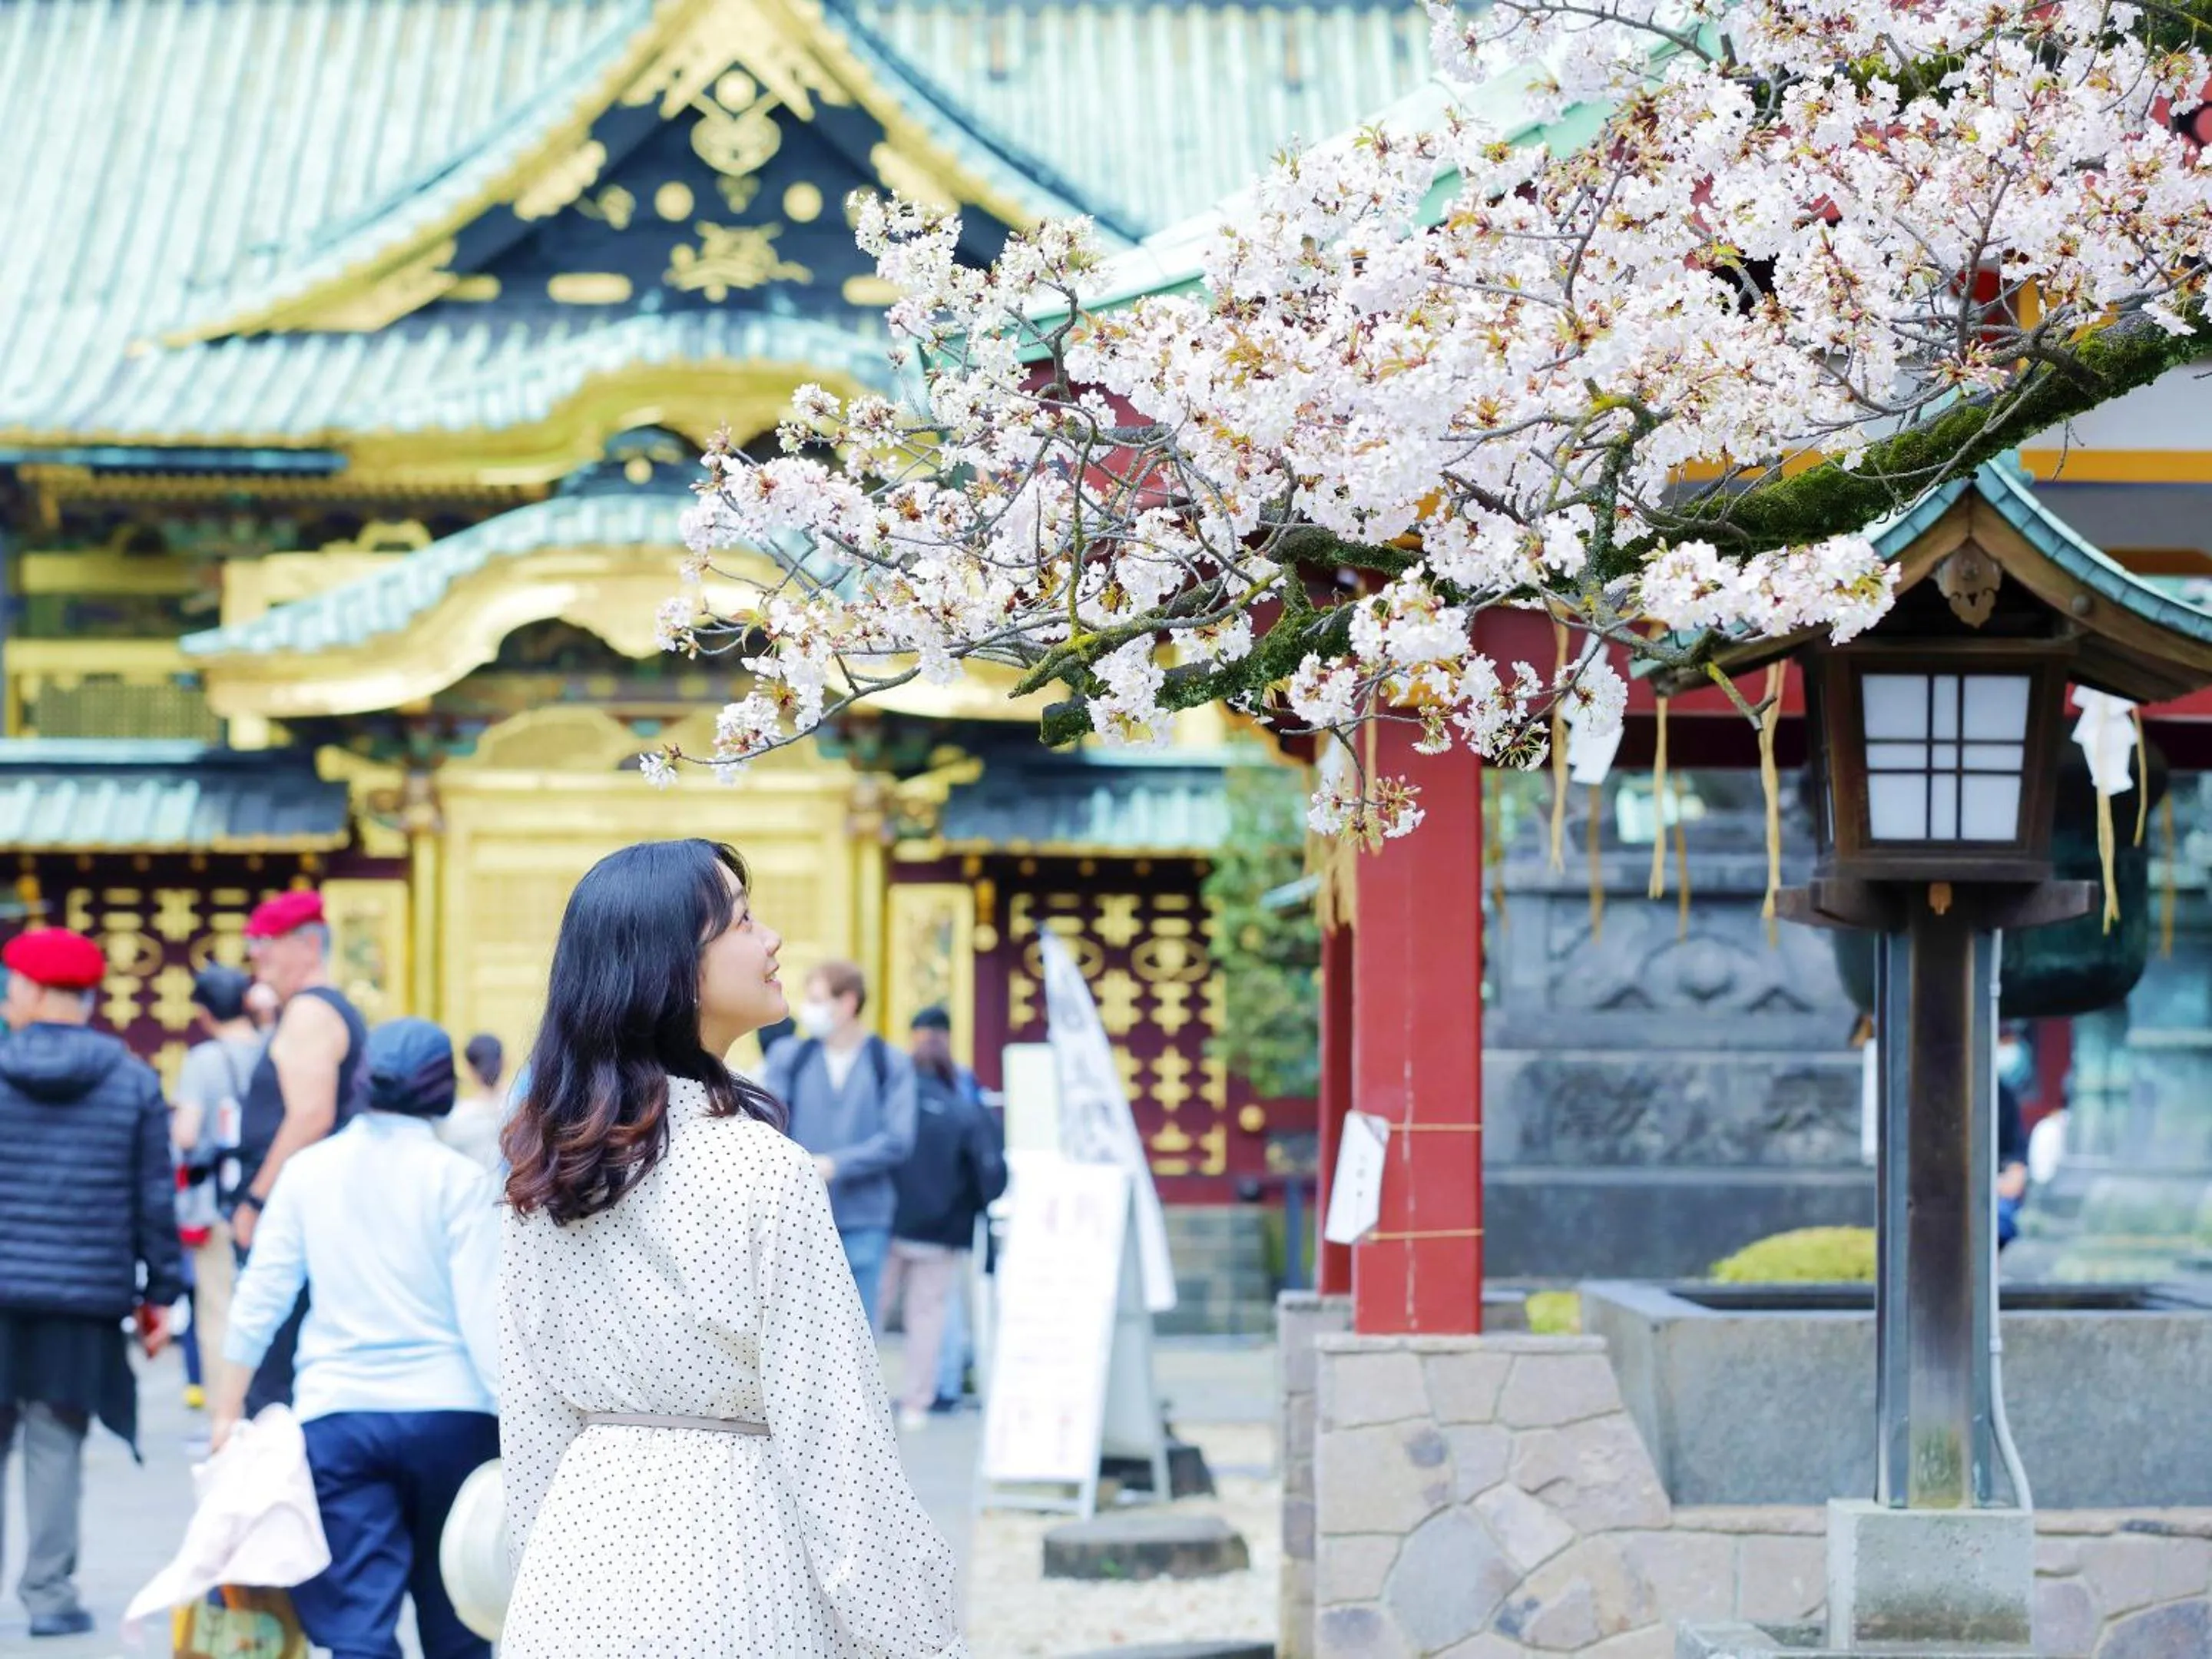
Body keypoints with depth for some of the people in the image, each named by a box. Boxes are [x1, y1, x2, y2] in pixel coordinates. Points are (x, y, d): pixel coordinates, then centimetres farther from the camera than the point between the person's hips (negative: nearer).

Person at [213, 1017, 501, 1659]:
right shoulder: (457, 1178, -3)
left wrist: (229, 1405, 15)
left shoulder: (308, 1169, 5)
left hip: (336, 1415, 1)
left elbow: (261, 1295, 7)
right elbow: (482, 1315, -9)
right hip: (446, 1412, -1)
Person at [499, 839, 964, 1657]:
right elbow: (830, 1429, -14)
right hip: (729, 1552, -6)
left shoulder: (543, 1170, 3)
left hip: (582, 1539, 6)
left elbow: (529, 1414, 9)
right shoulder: (761, 1168, -15)